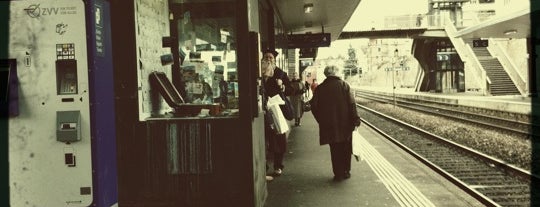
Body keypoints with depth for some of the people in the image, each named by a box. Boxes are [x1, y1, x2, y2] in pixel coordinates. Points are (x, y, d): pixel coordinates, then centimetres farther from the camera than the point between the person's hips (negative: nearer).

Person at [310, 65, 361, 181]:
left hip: (329, 125, 1)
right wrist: (355, 119, -4)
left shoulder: (320, 88, 0)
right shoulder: (344, 85, -4)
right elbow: (352, 103, -9)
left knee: (335, 150, 10)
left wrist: (322, 121, 9)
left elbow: (314, 106, -1)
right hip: (345, 124, -1)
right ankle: (346, 172, 19)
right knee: (346, 149, 15)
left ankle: (338, 173, 11)